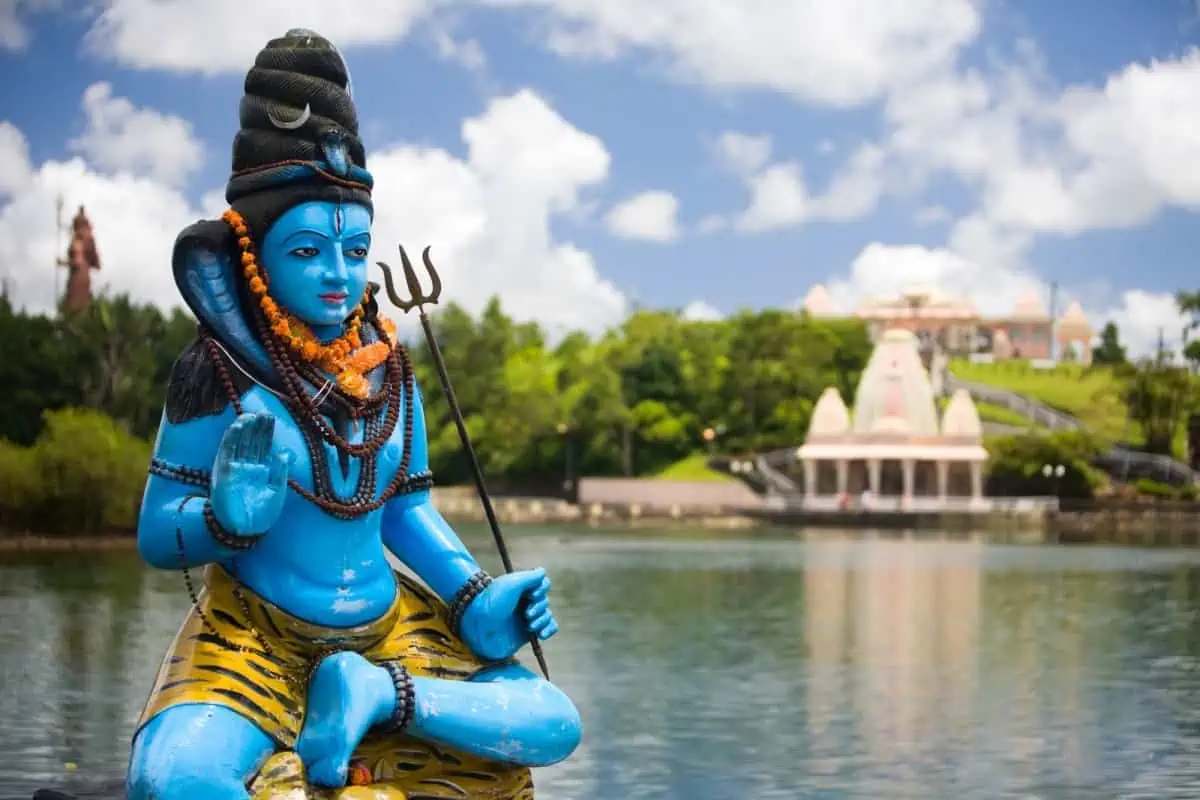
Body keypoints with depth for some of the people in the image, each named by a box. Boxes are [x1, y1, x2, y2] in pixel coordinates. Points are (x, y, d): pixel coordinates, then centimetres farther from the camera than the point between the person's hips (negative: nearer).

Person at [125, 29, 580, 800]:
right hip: (256, 631, -6)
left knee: (555, 727, -4)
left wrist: (478, 602, 0)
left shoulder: (388, 368, 3)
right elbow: (157, 535, -11)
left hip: (385, 627, 6)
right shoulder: (222, 374, -12)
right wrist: (233, 516, -32)